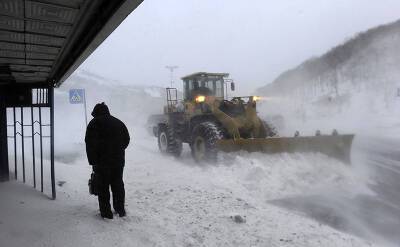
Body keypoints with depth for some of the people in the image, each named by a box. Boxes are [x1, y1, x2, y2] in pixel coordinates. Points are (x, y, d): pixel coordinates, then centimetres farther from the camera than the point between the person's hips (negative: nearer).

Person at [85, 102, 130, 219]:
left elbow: (90, 144, -9)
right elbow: (127, 139, 13)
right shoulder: (118, 122, 11)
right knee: (118, 185, 14)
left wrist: (92, 161, -5)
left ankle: (106, 212, 8)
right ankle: (120, 210, 20)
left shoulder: (94, 123, -3)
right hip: (118, 160, 4)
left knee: (103, 187, 5)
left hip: (101, 161, -4)